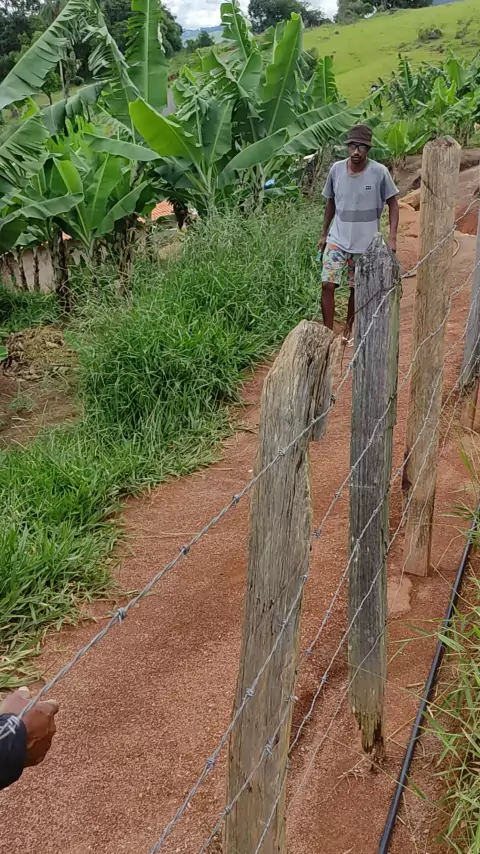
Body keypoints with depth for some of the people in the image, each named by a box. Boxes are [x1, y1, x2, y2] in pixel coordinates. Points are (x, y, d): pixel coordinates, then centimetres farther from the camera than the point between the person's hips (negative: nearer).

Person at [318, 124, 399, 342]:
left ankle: (348, 330, 30)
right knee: (327, 285, -10)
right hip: (337, 240, 1)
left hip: (366, 243, -1)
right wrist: (324, 234, 13)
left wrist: (392, 238, -12)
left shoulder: (379, 172, -14)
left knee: (357, 289, 11)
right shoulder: (336, 169, -5)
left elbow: (393, 204, -4)